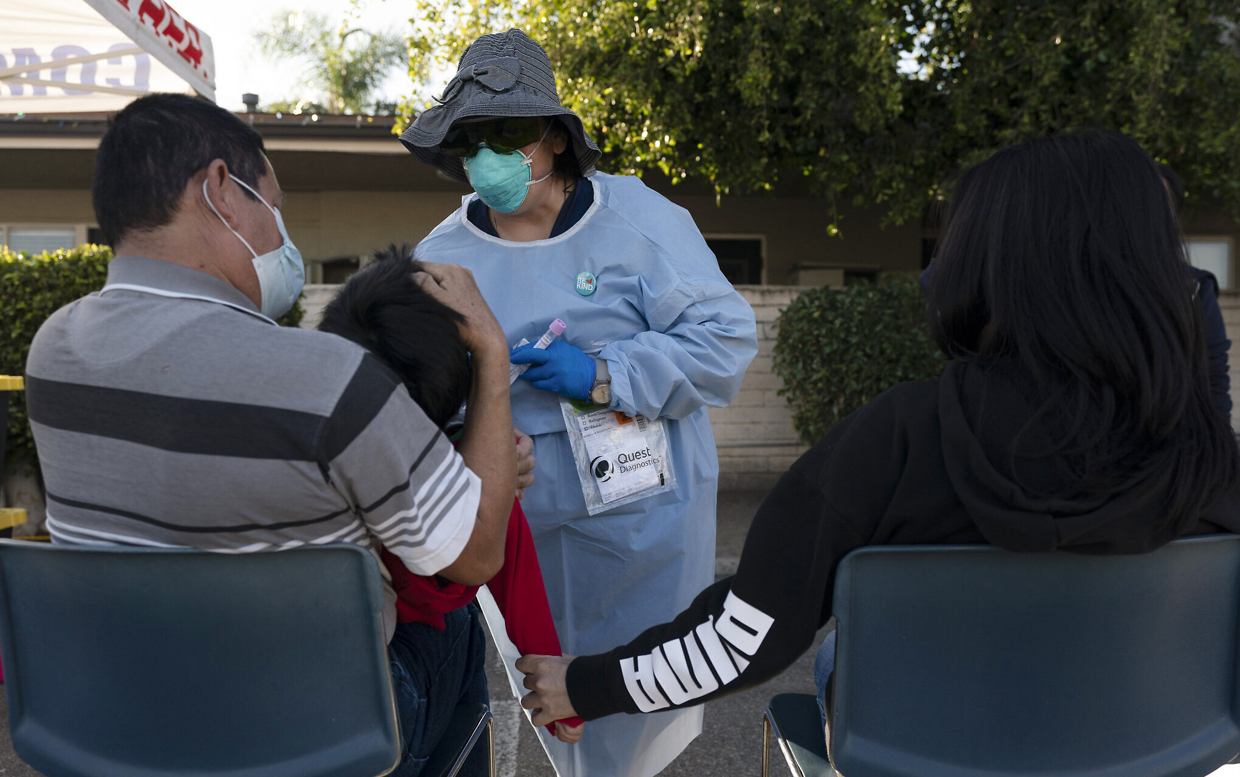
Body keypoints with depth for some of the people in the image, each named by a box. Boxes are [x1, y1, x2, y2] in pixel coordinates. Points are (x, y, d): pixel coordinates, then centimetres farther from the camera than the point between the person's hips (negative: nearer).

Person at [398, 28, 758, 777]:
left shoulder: (638, 218, -7)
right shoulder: (443, 253, 3)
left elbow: (725, 337, -11)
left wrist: (604, 376, -21)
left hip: (639, 511, -2)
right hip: (519, 513, 3)